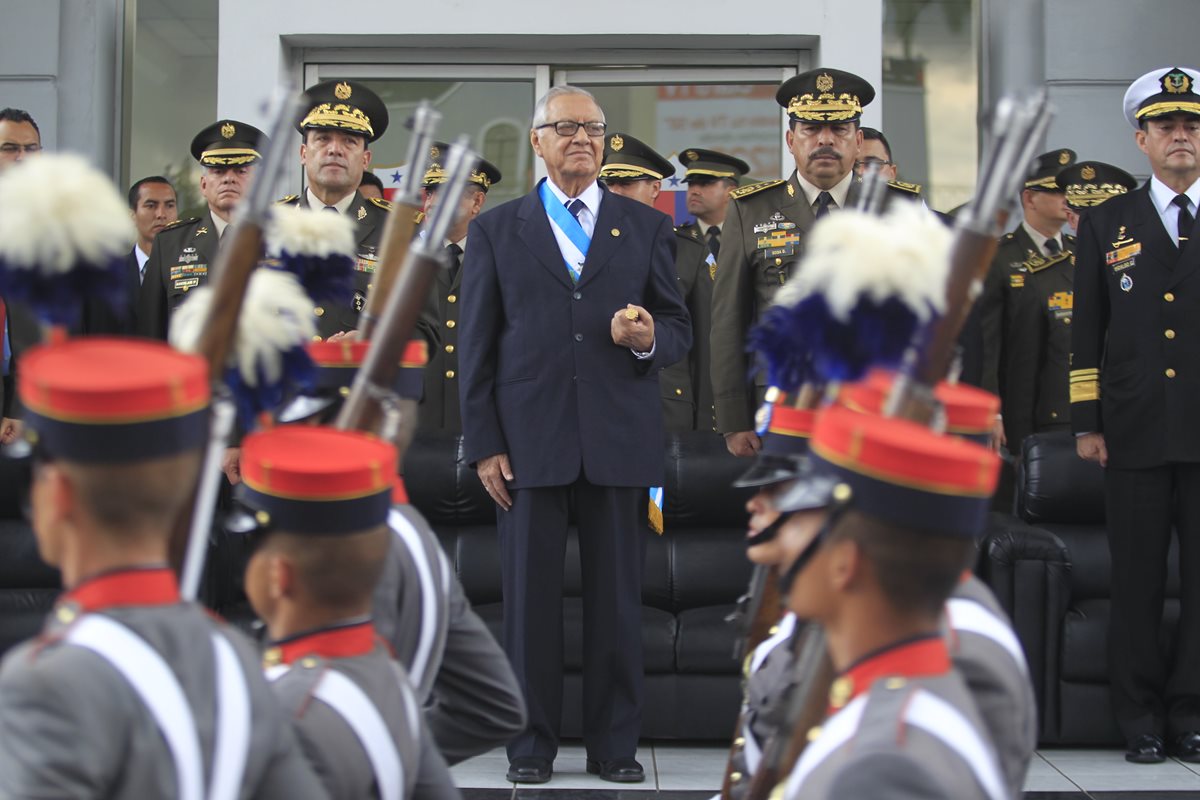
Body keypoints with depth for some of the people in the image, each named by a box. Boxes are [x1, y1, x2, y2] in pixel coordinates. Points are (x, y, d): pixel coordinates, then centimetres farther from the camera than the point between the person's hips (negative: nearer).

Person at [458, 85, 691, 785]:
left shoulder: (648, 227, 12)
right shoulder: (496, 229, 9)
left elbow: (680, 331, 11)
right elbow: (477, 345, 6)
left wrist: (649, 339, -13)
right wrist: (483, 443, -1)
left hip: (620, 439, 1)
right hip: (529, 440, 0)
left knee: (618, 597, 4)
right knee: (530, 596, 3)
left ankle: (616, 745, 14)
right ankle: (533, 743, 14)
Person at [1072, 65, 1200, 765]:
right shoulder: (1107, 224, 11)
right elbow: (1087, 331, 10)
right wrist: (1086, 423, 4)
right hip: (1136, 437, 0)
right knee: (1137, 582, 3)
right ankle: (1143, 720, 12)